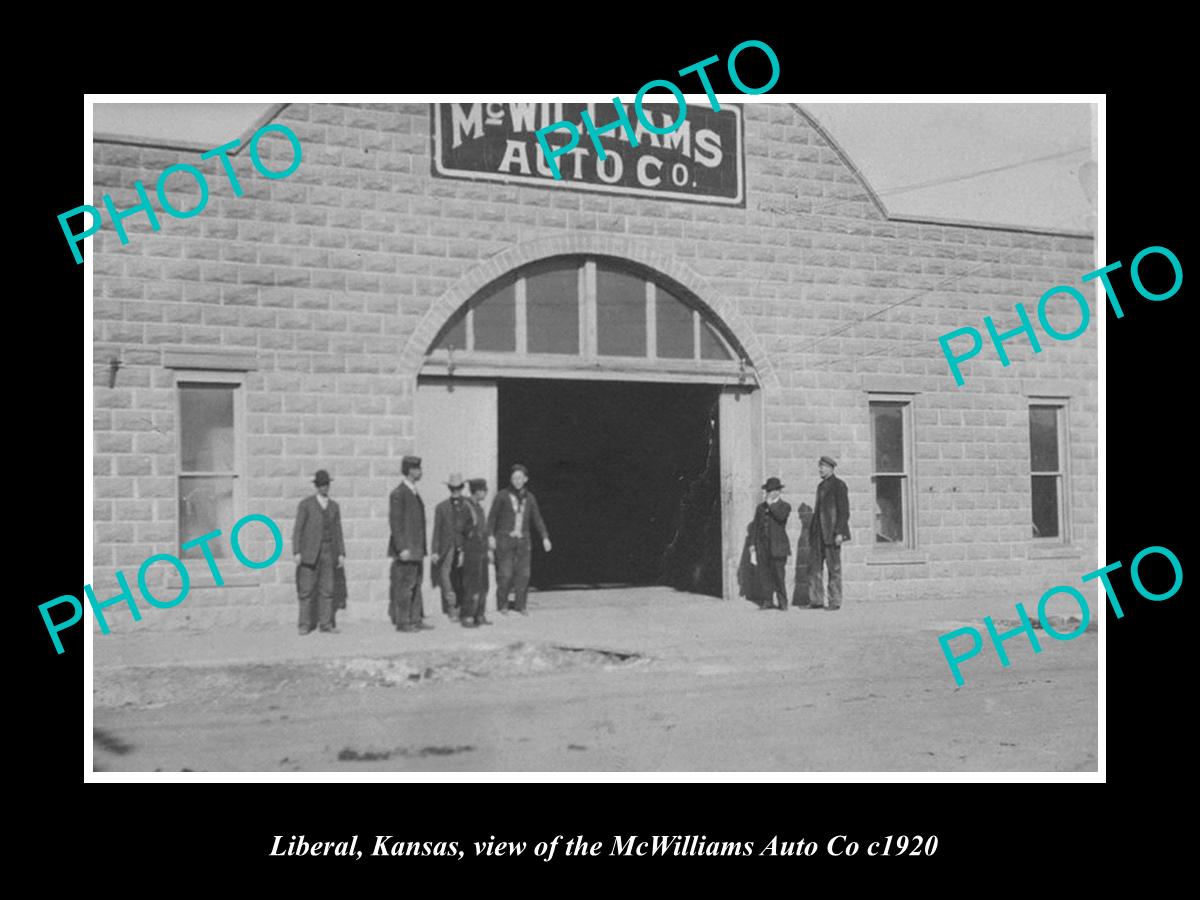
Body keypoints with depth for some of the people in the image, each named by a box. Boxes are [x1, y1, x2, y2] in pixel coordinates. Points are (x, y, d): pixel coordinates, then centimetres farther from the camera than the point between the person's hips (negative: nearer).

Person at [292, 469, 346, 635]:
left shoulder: (334, 506, 12)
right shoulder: (306, 504, -1)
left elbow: (337, 531, 13)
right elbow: (298, 529, -4)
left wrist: (341, 553, 6)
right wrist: (296, 552, -12)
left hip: (328, 553, 4)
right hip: (309, 551, -4)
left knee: (327, 589, 0)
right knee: (307, 589, -3)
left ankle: (326, 623, 3)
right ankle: (305, 624, 1)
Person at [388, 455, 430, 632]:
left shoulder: (414, 493, 16)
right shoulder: (398, 494, -12)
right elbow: (395, 522, -16)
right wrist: (402, 548, -20)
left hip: (416, 549, 9)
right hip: (406, 549, -9)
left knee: (416, 585, 10)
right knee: (405, 586, -6)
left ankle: (415, 620, 14)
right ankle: (402, 622, -1)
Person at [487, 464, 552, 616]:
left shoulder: (529, 497, 6)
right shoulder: (502, 496, -5)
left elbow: (537, 519, 8)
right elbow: (492, 517, -2)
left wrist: (545, 537, -2)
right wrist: (490, 536, -12)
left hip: (522, 540, 3)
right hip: (505, 539, -3)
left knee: (523, 573, 0)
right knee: (505, 574, -7)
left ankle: (520, 605, 12)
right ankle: (502, 604, 9)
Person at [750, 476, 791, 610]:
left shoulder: (784, 506, 5)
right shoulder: (760, 507, 17)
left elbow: (781, 516, -18)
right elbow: (756, 527, 17)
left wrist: (771, 504, -12)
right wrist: (754, 546, 12)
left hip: (778, 547, -4)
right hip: (762, 547, 4)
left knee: (779, 575, -5)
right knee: (762, 573, -1)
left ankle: (782, 602, 3)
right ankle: (766, 600, 4)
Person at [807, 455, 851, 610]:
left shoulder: (838, 485, -5)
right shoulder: (821, 486, 18)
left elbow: (844, 511, -10)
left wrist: (839, 533, -17)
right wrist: (812, 532, 14)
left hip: (831, 533, -8)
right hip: (818, 533, 8)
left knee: (834, 568, -2)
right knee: (814, 566, 4)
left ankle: (835, 601, 3)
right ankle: (816, 600, 8)